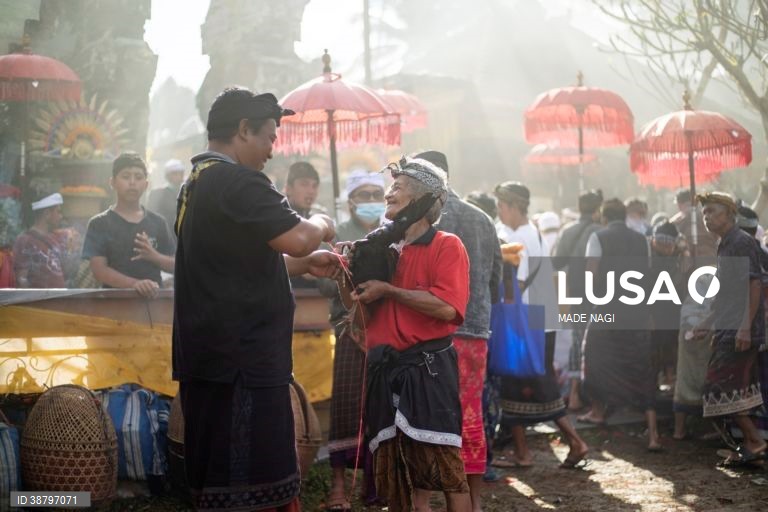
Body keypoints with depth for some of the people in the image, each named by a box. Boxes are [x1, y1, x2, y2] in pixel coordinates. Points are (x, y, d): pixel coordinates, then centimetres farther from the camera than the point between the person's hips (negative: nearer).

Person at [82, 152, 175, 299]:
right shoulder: (99, 224, 1)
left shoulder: (157, 223, 12)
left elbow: (174, 265, 12)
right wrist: (134, 284, -25)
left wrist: (154, 256, -11)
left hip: (153, 297, 3)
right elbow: (99, 270, -9)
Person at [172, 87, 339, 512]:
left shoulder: (197, 183, 19)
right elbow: (297, 238, -22)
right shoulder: (238, 181, -14)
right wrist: (322, 224, -1)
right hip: (242, 360, -10)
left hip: (210, 356, 10)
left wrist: (304, 264, 22)